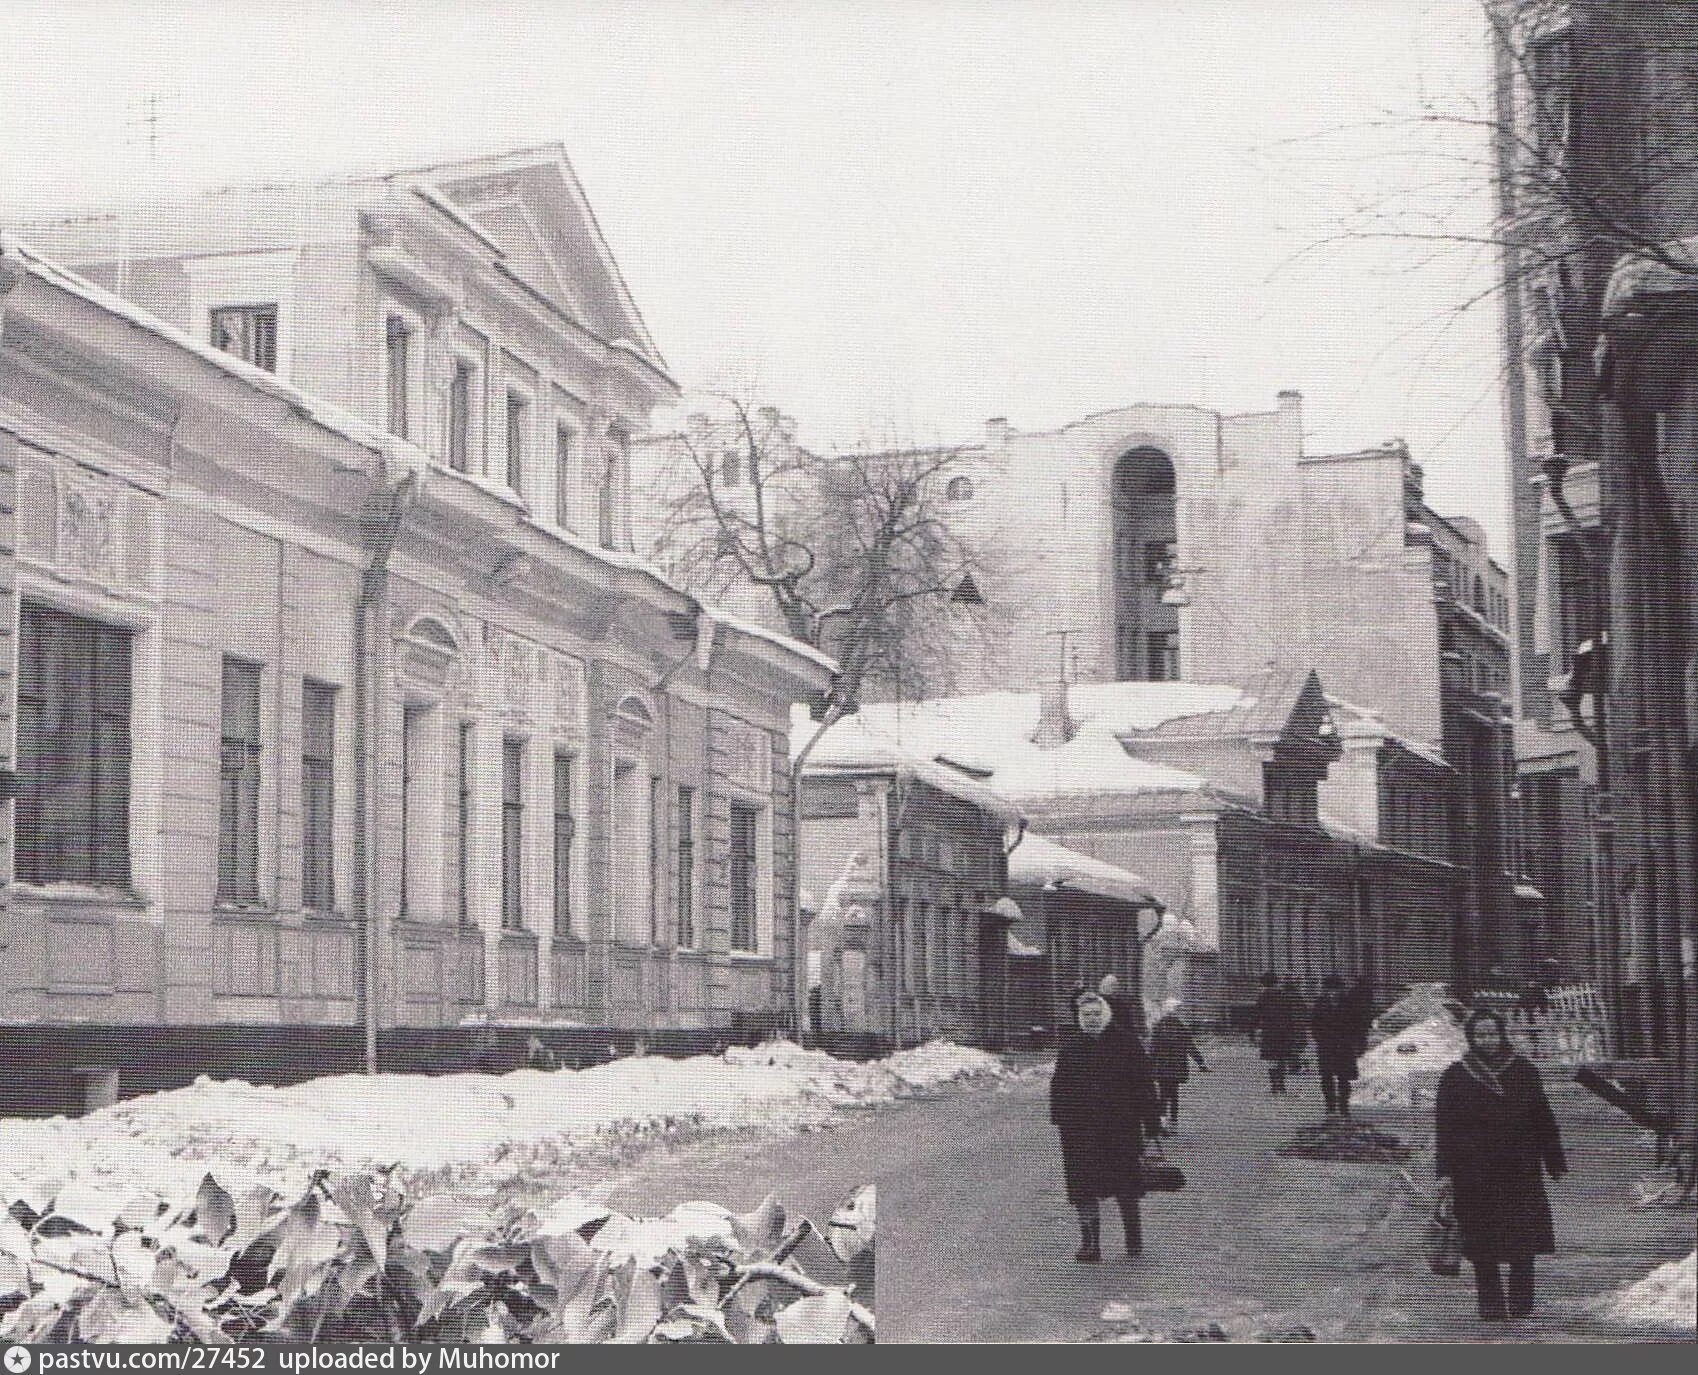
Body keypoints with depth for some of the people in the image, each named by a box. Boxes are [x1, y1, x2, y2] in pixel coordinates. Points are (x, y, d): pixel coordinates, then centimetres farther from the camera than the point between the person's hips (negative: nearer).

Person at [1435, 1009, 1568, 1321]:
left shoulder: (1523, 1070, 7)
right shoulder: (1456, 1077, 1)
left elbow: (1543, 1119, 11)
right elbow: (1445, 1127, 1)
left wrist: (1555, 1162, 10)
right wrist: (1445, 1171, -6)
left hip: (1521, 1169, 1)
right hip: (1474, 1173, -1)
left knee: (1524, 1236, 1)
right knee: (1483, 1241, 0)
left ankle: (1521, 1303, 13)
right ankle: (1491, 1304, 7)